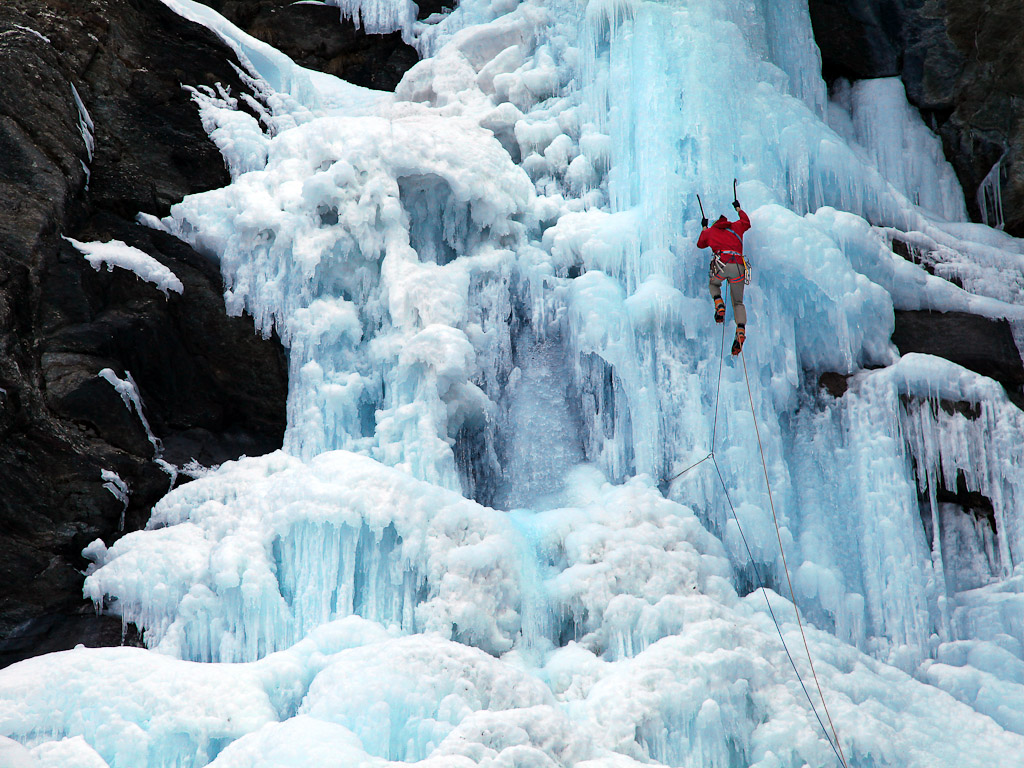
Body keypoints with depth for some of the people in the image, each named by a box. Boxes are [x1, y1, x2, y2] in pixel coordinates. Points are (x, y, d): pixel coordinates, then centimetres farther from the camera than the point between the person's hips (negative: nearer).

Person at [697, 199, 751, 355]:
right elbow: (747, 222, 48)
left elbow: (700, 244, 41)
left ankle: (719, 306, 1)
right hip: (739, 266, 2)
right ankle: (741, 331, -14)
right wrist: (738, 209, 63)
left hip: (721, 264, -2)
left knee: (714, 284, 33)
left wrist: (704, 228, 56)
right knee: (738, 303, 11)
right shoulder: (736, 227, 26)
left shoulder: (710, 232, 22)